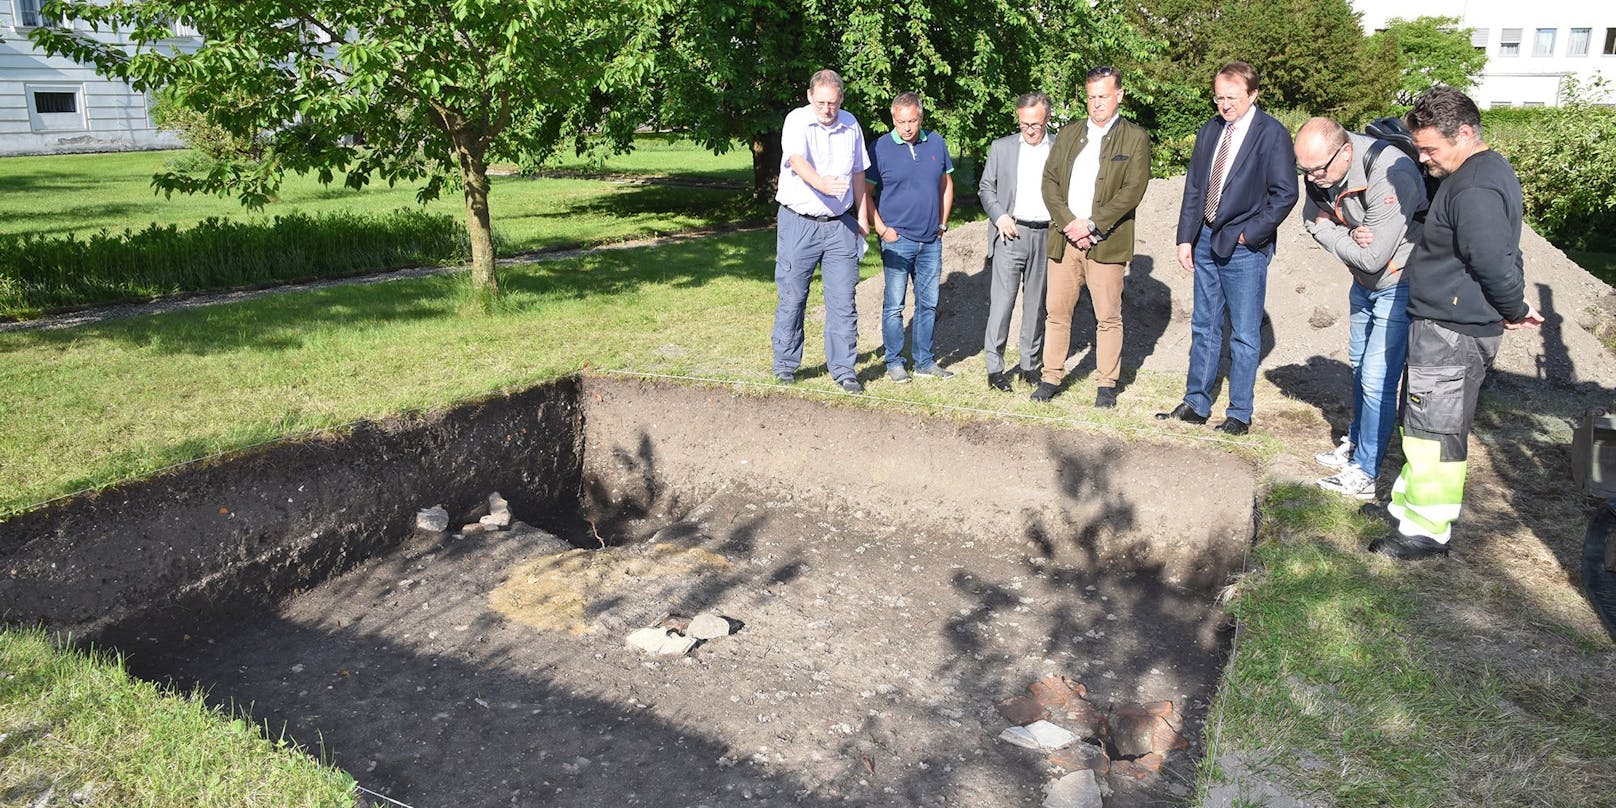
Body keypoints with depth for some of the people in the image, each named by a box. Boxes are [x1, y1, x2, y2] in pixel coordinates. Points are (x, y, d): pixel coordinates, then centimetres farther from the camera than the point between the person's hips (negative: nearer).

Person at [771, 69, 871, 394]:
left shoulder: (850, 124, 8)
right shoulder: (797, 121, -8)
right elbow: (797, 160, -28)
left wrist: (862, 215, 21)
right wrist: (822, 183, -47)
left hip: (840, 224, 4)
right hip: (798, 223, -3)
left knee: (843, 300, 1)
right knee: (792, 297, 3)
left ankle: (843, 368, 9)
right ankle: (785, 364, 18)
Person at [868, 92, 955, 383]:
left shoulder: (936, 143, 6)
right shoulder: (880, 148, -6)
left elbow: (946, 184, 17)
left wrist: (943, 223, 11)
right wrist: (881, 229, -9)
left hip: (931, 240, 4)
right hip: (897, 240, -4)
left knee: (928, 303, 10)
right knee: (894, 305, -1)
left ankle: (924, 361, 21)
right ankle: (894, 362, 10)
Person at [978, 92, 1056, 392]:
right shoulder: (1001, 147, 7)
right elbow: (985, 188, 11)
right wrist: (999, 216, -4)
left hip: (1047, 235, 1)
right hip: (1011, 233, -1)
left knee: (1037, 302, 8)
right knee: (1002, 300, -7)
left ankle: (1031, 364, 19)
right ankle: (994, 367, -2)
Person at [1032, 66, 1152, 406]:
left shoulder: (1135, 138, 3)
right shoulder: (1068, 136, 15)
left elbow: (1133, 189, -8)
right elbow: (1049, 181, 7)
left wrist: (1091, 224, -14)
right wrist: (1067, 224, -8)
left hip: (1105, 242, -3)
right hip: (1065, 238, 3)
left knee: (1109, 317, 2)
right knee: (1057, 311, 5)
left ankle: (1107, 384, 12)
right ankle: (1051, 378, 14)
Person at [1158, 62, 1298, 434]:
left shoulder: (1272, 133, -8)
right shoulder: (1209, 131, 10)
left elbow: (1285, 193, -10)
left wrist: (1250, 233, -13)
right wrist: (1185, 238, 6)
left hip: (1245, 248, -6)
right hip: (1206, 242, 6)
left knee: (1244, 335, 2)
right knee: (1204, 327, 13)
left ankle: (1239, 413, 13)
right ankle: (1196, 404, 22)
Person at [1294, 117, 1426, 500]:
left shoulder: (1390, 176, -34)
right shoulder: (1321, 169, -11)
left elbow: (1372, 257, -34)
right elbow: (1314, 219, 2)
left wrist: (1335, 238, -16)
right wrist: (1349, 237, -19)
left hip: (1400, 285, -8)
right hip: (1364, 282, 8)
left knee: (1377, 379, -9)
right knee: (1359, 365, 22)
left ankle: (1364, 473, 1)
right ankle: (1356, 440, 40)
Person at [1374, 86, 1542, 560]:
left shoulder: (1474, 190, -23)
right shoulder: (1486, 170, 12)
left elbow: (1495, 263, -24)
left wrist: (1514, 312, -9)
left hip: (1452, 334, -11)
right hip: (1444, 326, 11)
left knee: (1434, 432, -2)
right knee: (1424, 426, 20)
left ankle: (1426, 532, 8)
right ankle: (1408, 503, 33)